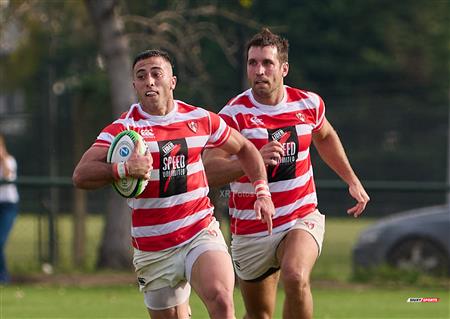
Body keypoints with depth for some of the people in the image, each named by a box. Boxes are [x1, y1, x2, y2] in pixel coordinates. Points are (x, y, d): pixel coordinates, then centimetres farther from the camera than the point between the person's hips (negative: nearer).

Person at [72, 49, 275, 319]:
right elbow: (81, 175, -18)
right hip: (153, 250, 0)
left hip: (202, 233, 0)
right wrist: (124, 169, -35)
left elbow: (245, 148, 21)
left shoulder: (200, 119, 3)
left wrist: (262, 191, 9)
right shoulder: (123, 128, -5)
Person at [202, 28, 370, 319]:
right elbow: (209, 171, -25)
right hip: (251, 231, 0)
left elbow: (324, 136, 23)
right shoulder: (234, 115, -13)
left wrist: (352, 181, 22)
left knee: (296, 277, -31)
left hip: (302, 219, 0)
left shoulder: (309, 104, -1)